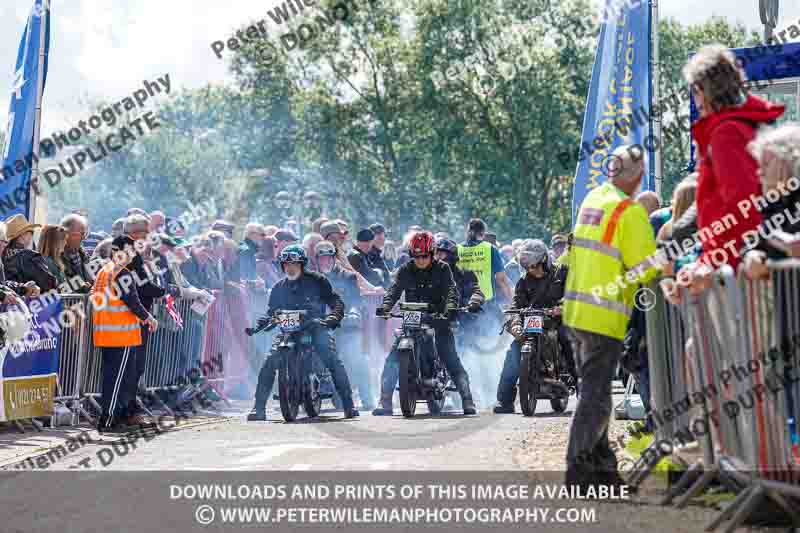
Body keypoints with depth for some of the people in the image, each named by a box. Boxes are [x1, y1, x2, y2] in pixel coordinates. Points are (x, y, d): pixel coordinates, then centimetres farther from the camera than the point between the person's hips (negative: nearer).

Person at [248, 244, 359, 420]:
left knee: (333, 360, -21)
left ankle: (348, 405, -13)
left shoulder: (316, 281, 2)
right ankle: (259, 408, -9)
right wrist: (261, 322, -3)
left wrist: (334, 317, -19)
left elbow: (336, 301, 1)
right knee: (269, 362, -16)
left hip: (315, 328, -3)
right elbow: (271, 311, 18)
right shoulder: (279, 287, 14)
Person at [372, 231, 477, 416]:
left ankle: (468, 401, -5)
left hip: (437, 318, -2)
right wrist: (385, 306, -26)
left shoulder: (442, 269, 0)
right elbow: (394, 290, -6)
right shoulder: (405, 270, 6)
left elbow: (451, 289, -14)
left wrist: (451, 307, -35)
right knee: (393, 359, -9)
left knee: (452, 360, -8)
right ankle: (385, 402, -5)